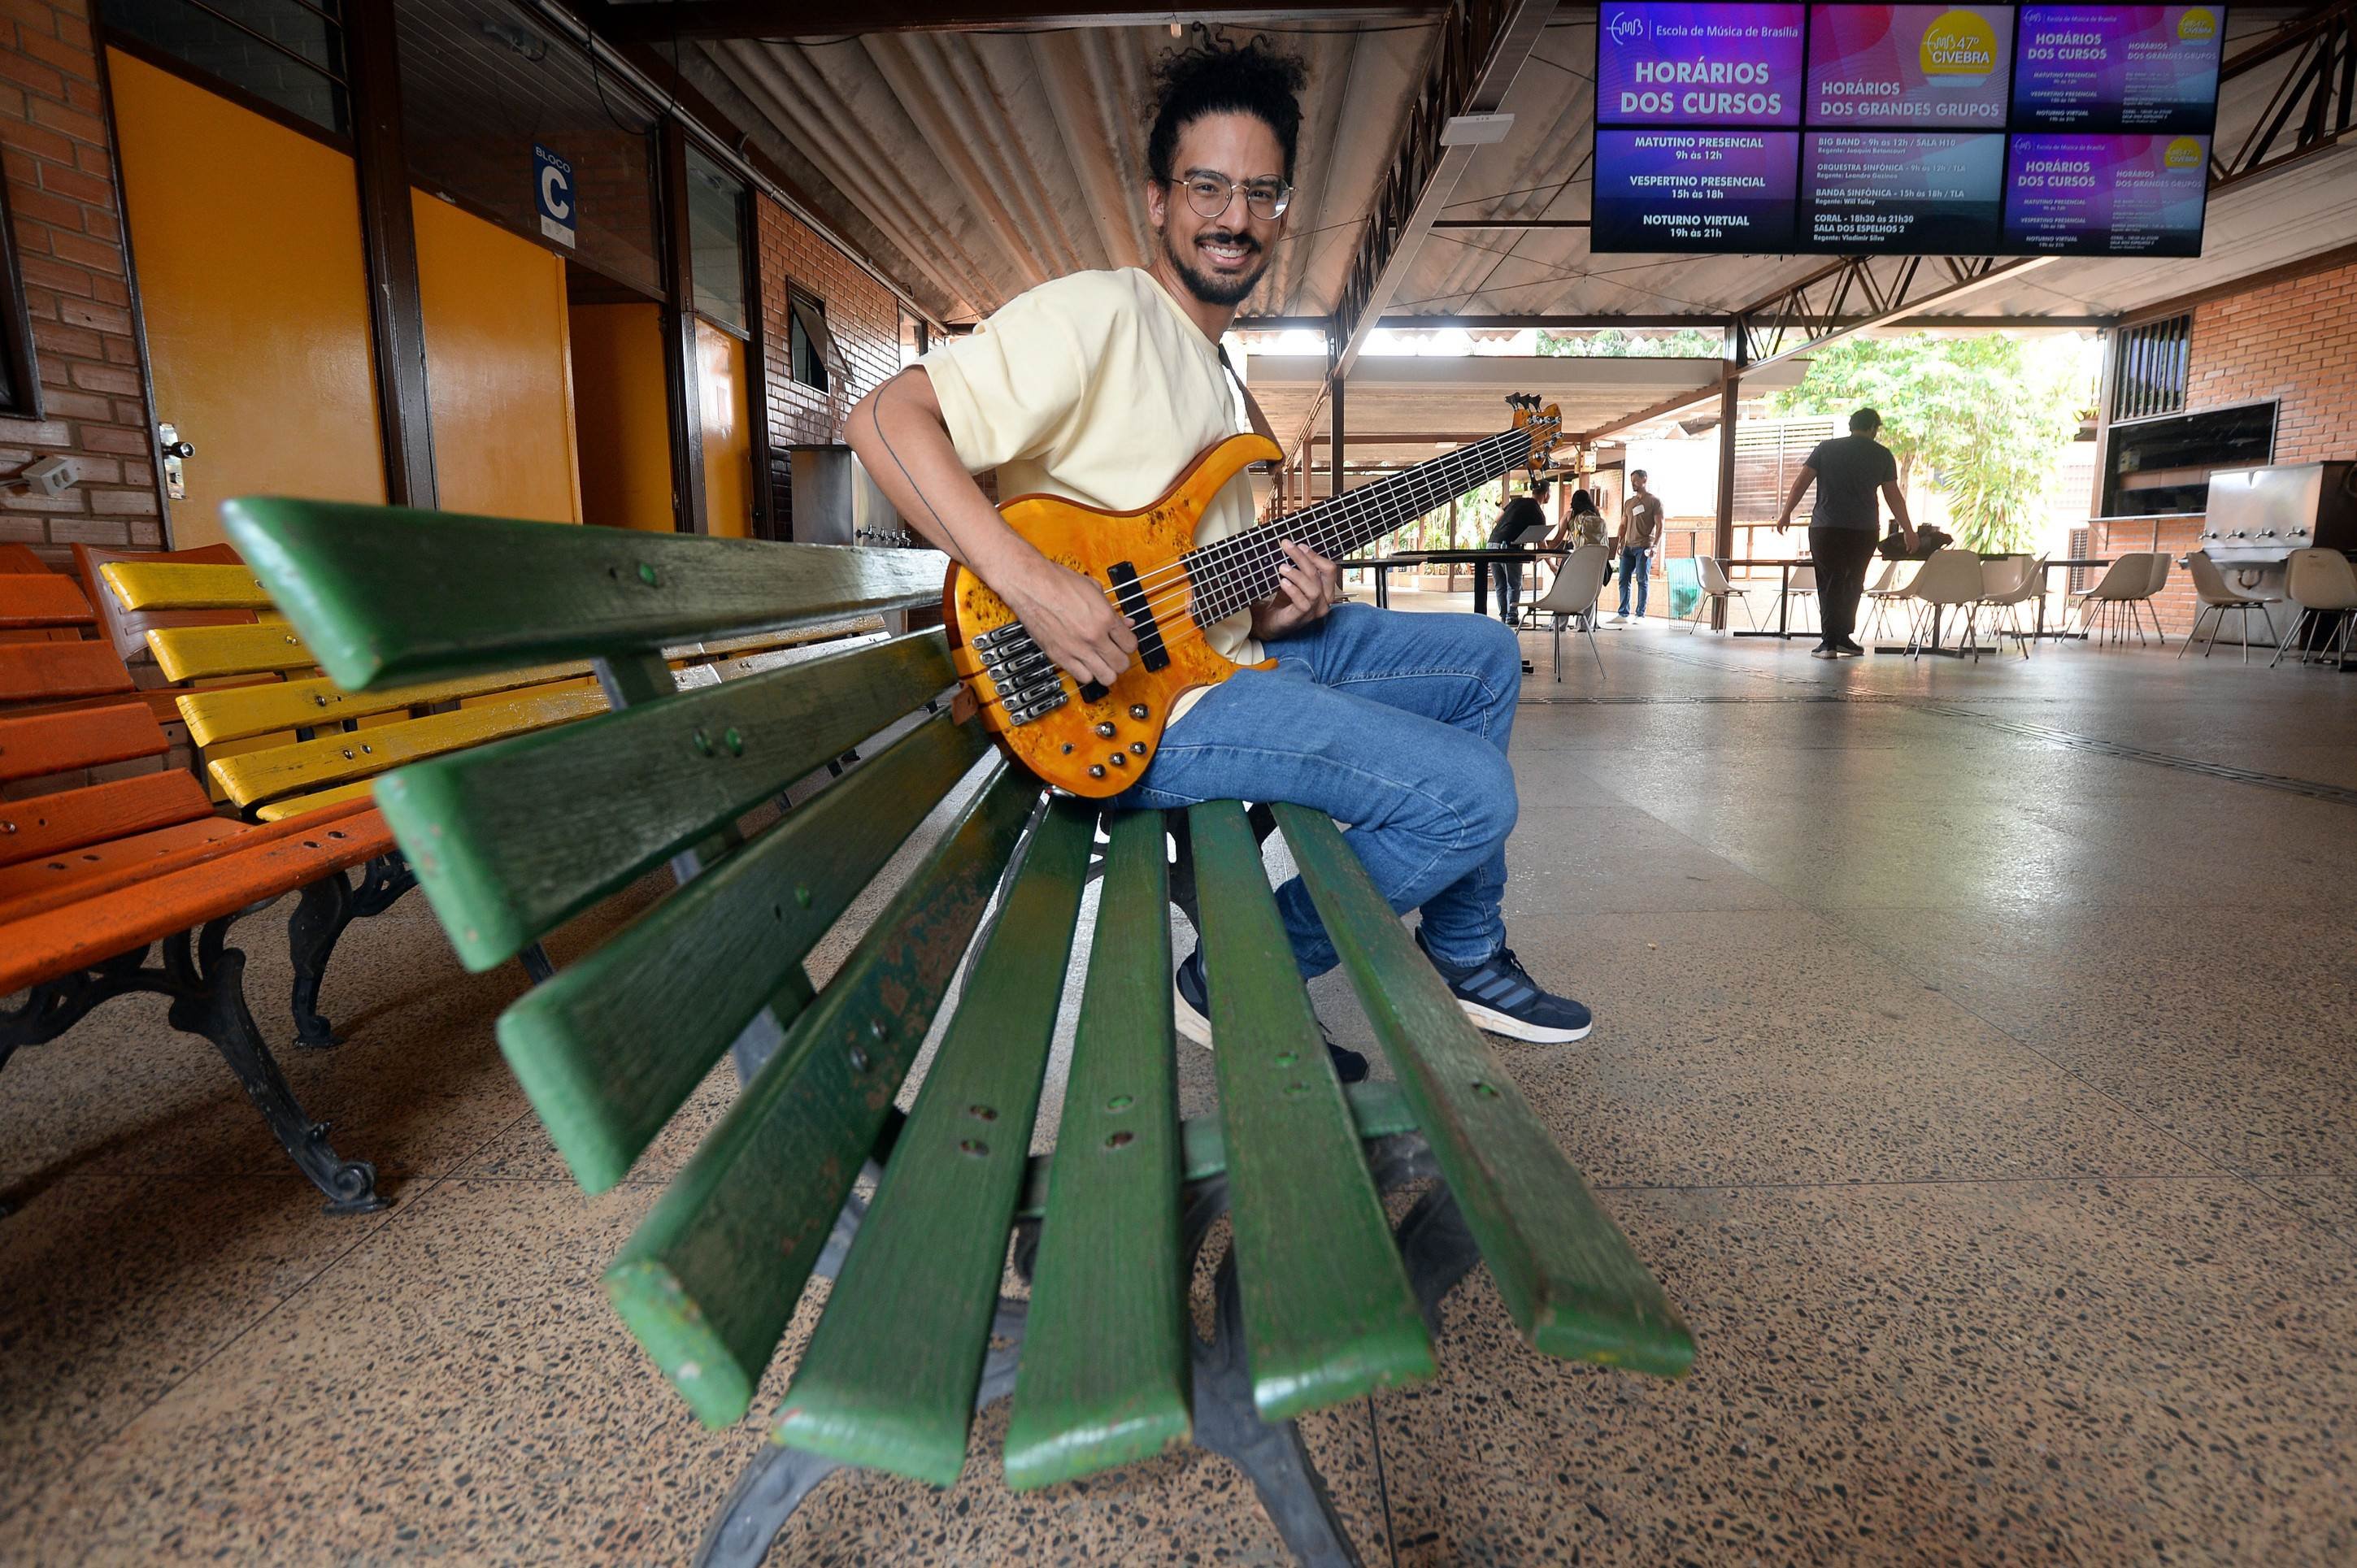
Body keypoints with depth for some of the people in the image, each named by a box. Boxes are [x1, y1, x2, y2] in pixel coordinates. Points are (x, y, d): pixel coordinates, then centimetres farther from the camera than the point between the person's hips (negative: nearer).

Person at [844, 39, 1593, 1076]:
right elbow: (887, 418, -20)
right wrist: (1030, 581, -30)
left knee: (1485, 657, 16)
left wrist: (1278, 606, 2)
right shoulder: (1098, 313, -9)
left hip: (1227, 654, 10)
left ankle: (1465, 953, 25)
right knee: (1469, 796, -17)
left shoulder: (1216, 375, 20)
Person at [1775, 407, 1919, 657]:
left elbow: (1801, 482, 3)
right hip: (1864, 531, 0)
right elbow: (1893, 496, 8)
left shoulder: (1826, 447, 7)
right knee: (1852, 584, 15)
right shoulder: (1882, 454, 7)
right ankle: (1843, 637, 14)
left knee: (1829, 584, 1)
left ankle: (1830, 642, -4)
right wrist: (1908, 530, 14)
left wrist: (1786, 514, 11)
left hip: (1825, 528, 0)